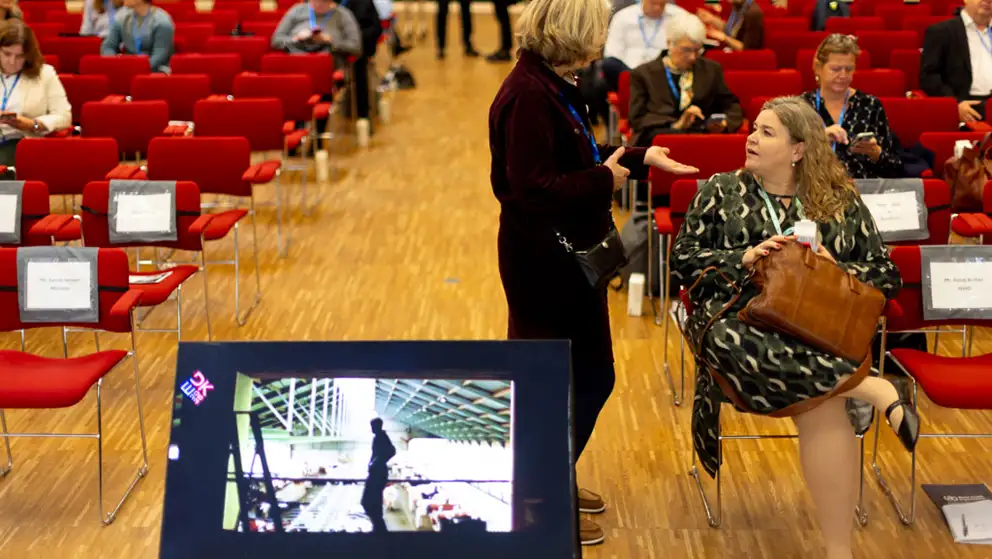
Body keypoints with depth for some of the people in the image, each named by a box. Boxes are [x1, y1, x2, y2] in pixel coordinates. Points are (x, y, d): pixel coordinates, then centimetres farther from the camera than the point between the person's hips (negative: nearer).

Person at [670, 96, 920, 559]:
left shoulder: (841, 202, 16)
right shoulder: (720, 191, 14)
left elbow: (888, 276, 13)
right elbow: (682, 261, 7)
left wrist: (838, 271, -7)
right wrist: (744, 258, -8)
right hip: (739, 319, 0)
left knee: (819, 402, -35)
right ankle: (873, 389, -19)